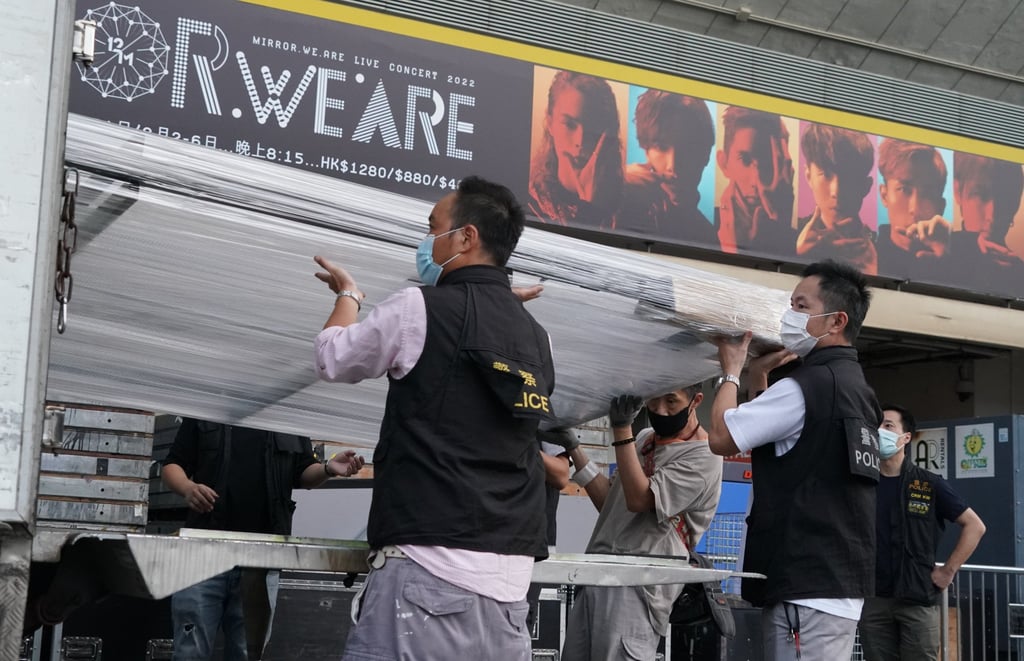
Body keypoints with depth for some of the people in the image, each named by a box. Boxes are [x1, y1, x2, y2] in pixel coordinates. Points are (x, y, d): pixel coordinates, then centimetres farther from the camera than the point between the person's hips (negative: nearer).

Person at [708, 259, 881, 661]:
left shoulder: (809, 387, -14)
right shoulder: (855, 389, 17)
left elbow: (721, 437, -11)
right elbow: (769, 439, 25)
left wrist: (731, 370, 4)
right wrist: (756, 377, 17)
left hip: (807, 587, -10)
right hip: (840, 583, 10)